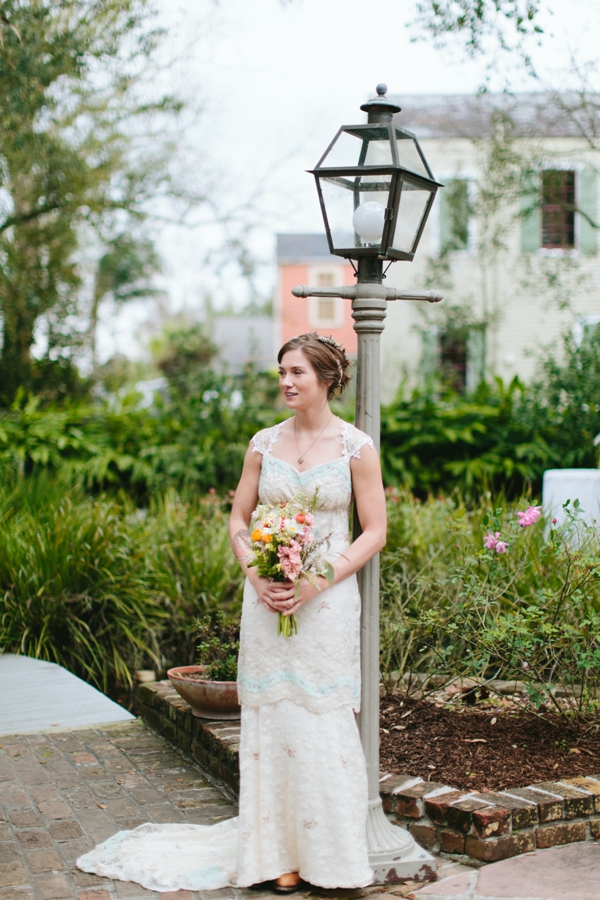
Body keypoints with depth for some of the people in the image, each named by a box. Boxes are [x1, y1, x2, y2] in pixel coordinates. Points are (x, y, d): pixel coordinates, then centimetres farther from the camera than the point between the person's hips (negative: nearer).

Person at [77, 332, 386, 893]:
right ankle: (281, 852, 16)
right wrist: (256, 576, -6)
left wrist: (317, 583, -12)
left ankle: (330, 853, 13)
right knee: (270, 720, 5)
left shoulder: (355, 447, -2)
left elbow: (374, 532, -2)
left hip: (326, 600, -3)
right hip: (267, 598, 3)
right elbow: (238, 521, 12)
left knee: (322, 722, -1)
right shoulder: (264, 444, 7)